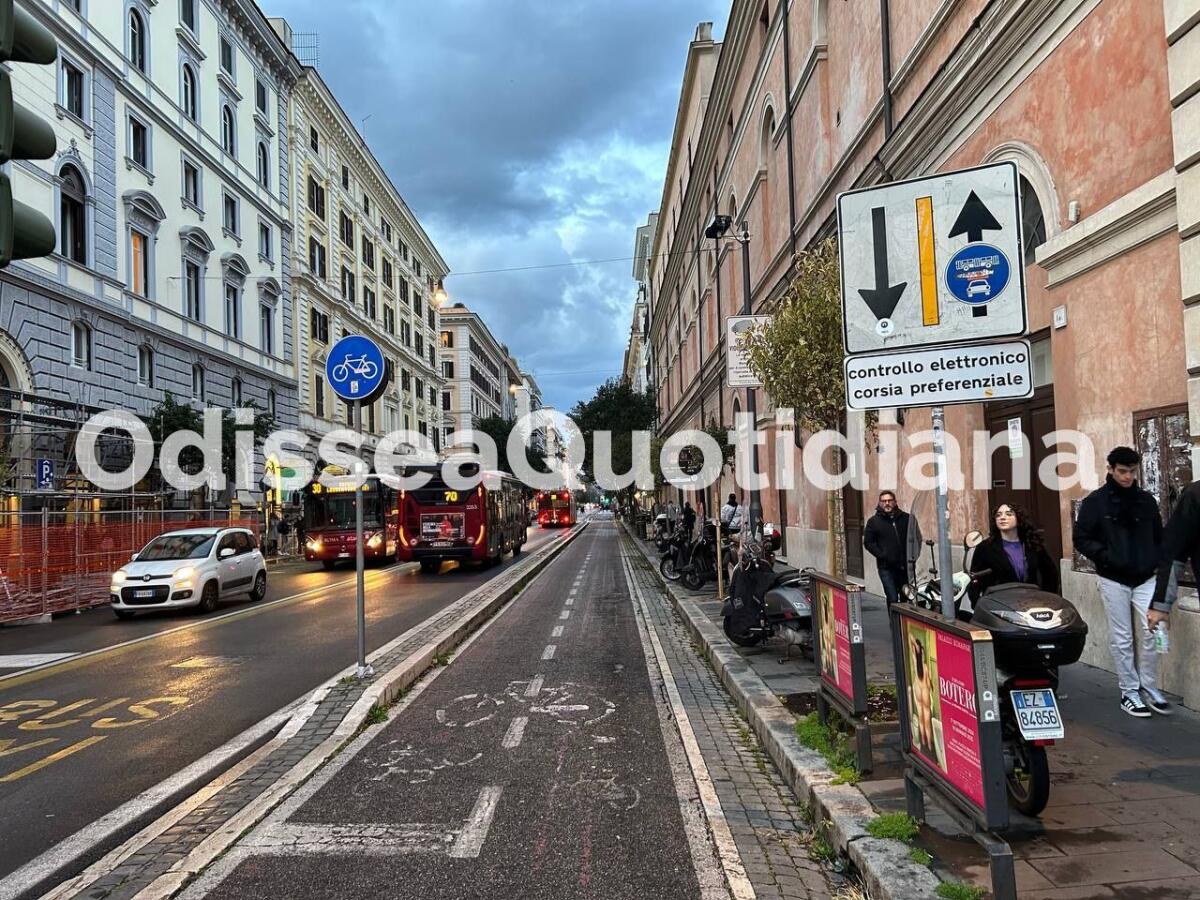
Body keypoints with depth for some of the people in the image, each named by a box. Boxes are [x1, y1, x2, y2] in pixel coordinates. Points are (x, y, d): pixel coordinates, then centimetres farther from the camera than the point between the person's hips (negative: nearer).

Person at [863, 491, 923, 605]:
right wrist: (882, 556, -12)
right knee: (892, 599, -7)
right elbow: (868, 542, 0)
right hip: (886, 567, -2)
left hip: (905, 566, 3)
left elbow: (916, 538, 13)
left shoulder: (906, 519, 7)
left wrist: (913, 556, 0)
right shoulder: (873, 521, 2)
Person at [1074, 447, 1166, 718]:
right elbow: (1082, 538, -4)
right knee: (1122, 639, 4)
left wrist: (1157, 561, 1)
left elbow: (1159, 536, 16)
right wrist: (1106, 557, -16)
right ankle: (1129, 692, 14)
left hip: (1146, 578, 3)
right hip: (1114, 580, -3)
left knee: (1151, 633, -1)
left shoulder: (1146, 500, 7)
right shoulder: (1095, 502, -4)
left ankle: (1150, 688, 16)